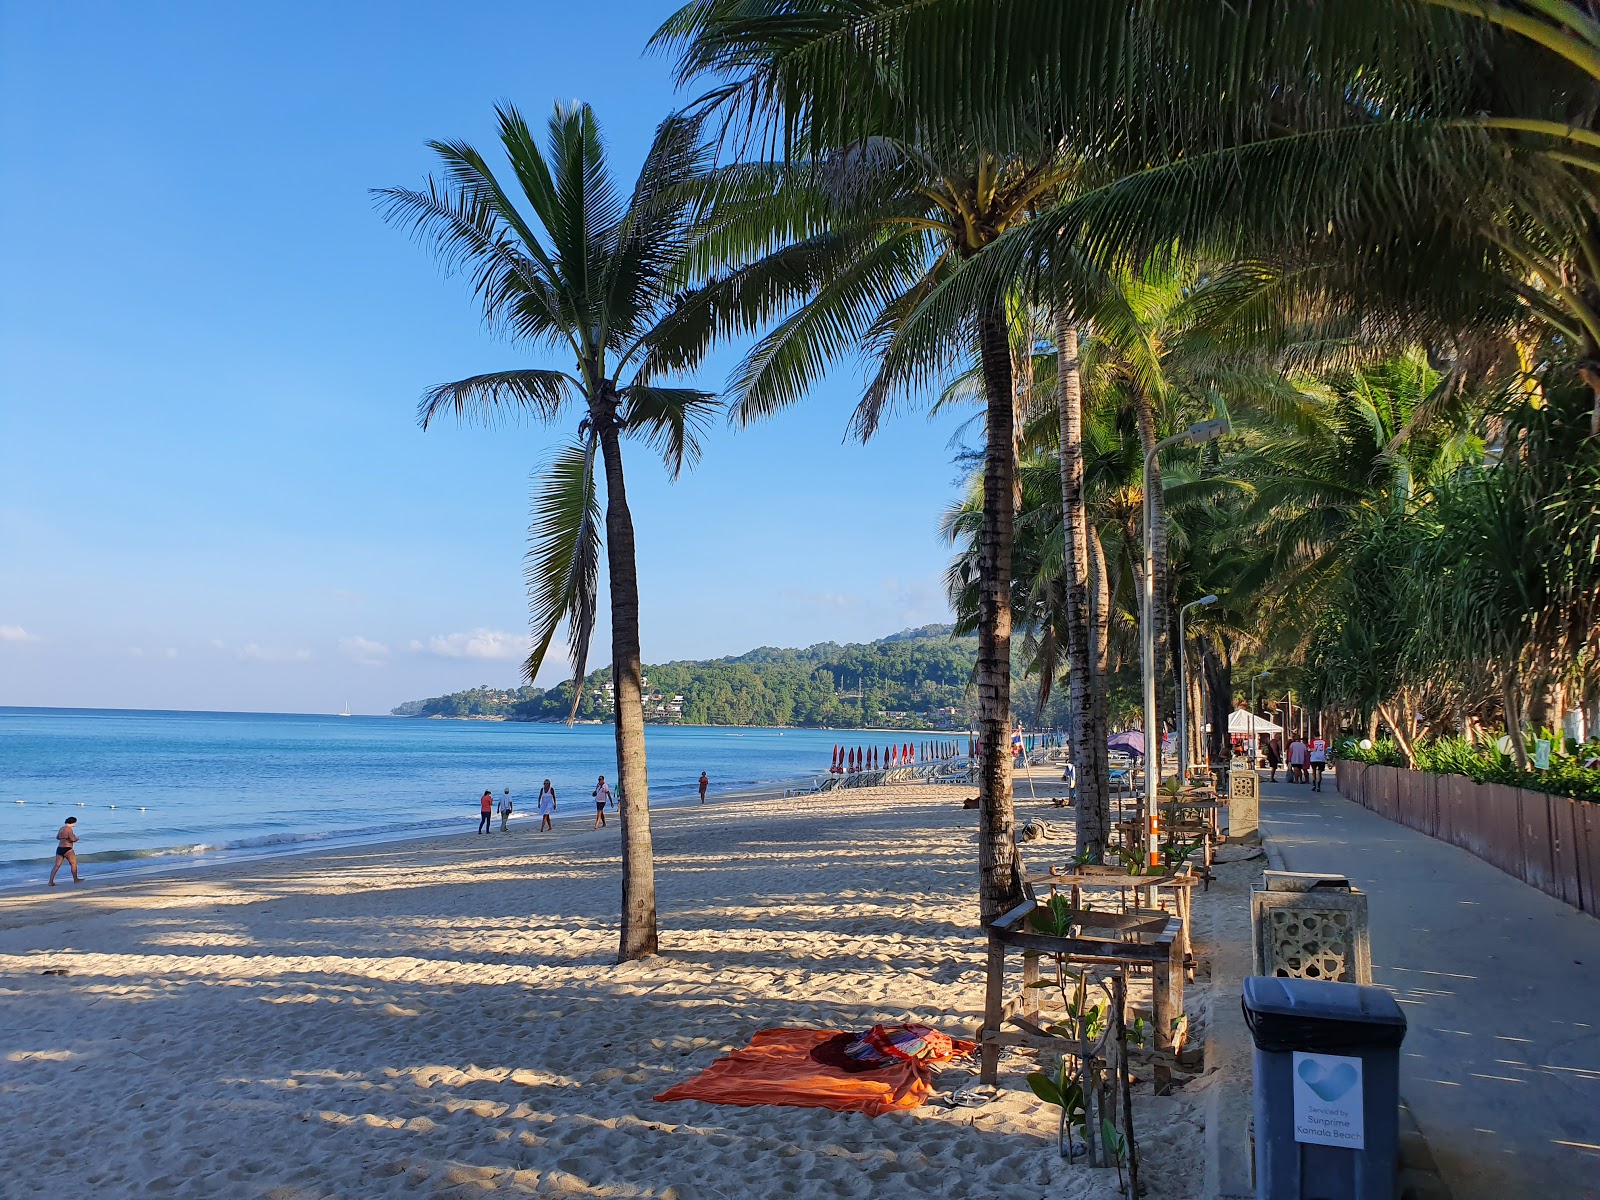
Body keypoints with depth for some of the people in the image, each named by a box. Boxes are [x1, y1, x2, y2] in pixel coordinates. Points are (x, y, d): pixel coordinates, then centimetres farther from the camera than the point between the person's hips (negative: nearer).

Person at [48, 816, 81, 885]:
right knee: (74, 863, 8)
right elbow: (73, 839, -22)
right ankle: (76, 879, 18)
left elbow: (57, 837, 30)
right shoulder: (69, 829, -14)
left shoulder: (61, 829, 14)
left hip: (59, 849, 8)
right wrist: (77, 838, -1)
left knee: (57, 865, 6)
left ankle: (51, 881, -2)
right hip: (67, 849, -8)